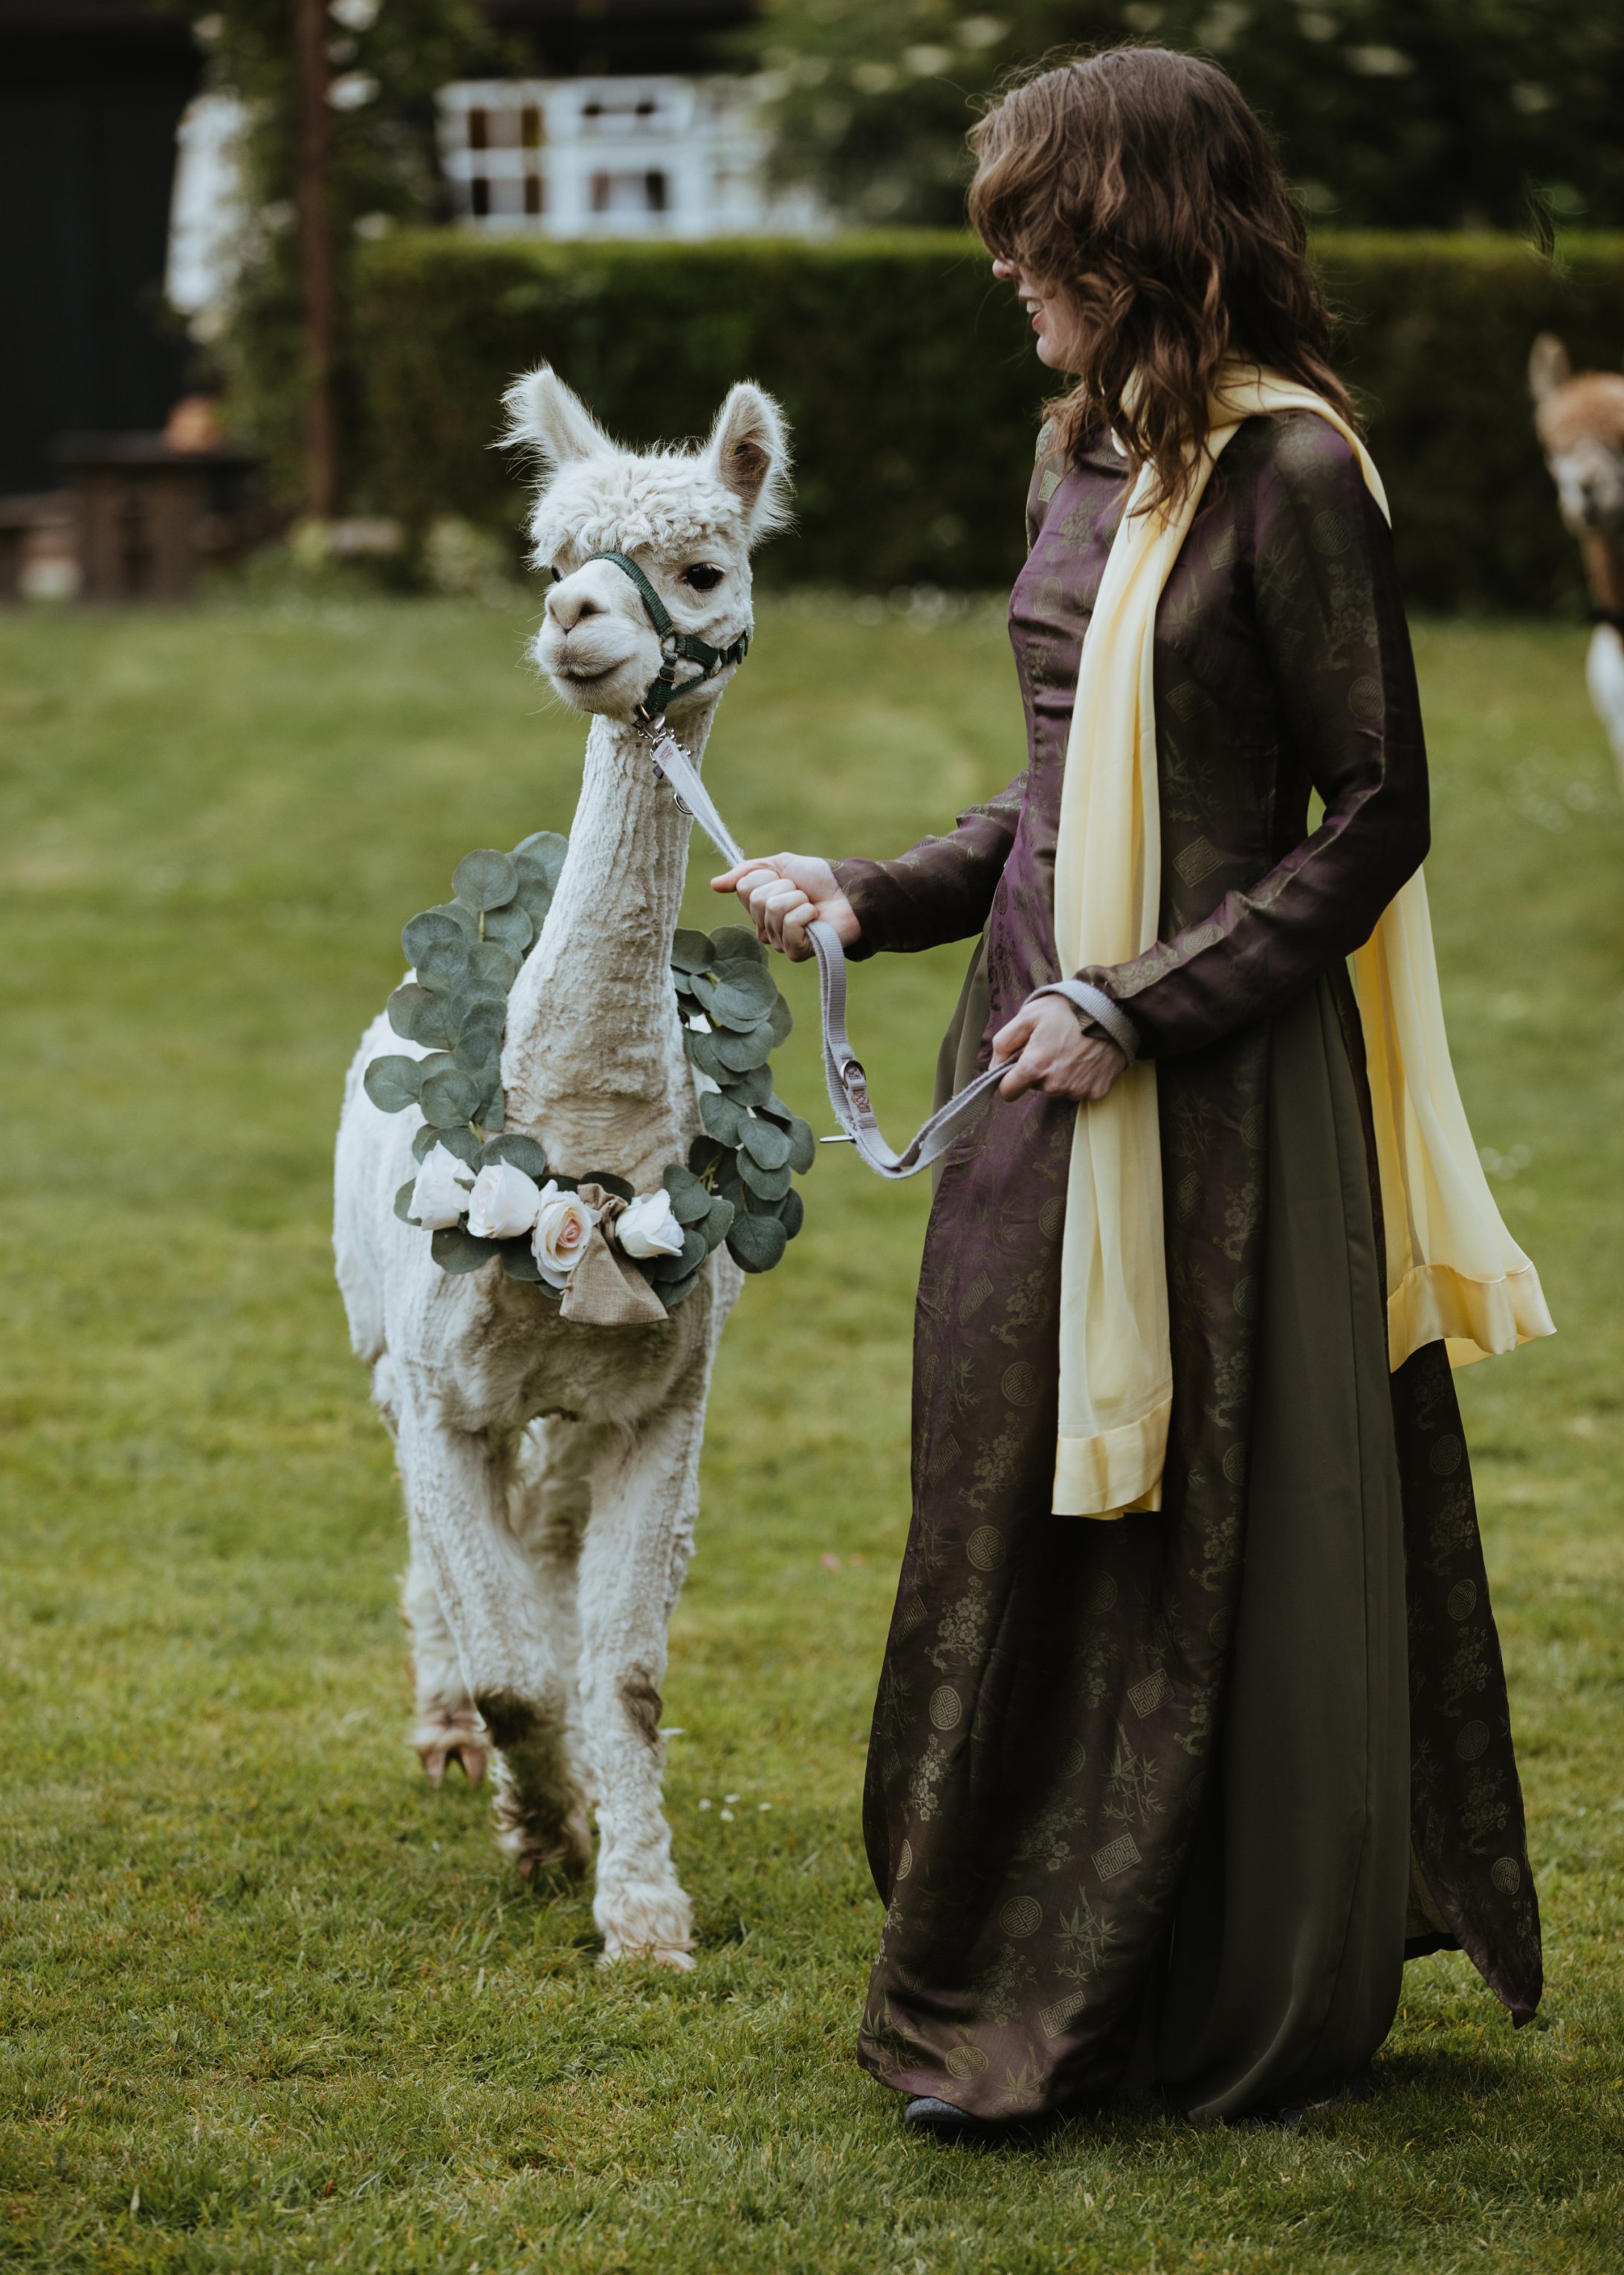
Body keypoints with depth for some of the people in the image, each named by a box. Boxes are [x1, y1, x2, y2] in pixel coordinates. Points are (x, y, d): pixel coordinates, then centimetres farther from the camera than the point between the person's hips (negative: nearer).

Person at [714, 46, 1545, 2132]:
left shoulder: (1286, 472, -14)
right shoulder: (1082, 455, 11)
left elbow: (1376, 818, -13)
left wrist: (1141, 1009, -18)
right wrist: (867, 902, 8)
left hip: (1214, 1082, -8)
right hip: (1044, 1050, 8)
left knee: (1208, 1538, 1)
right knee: (1018, 1512, 11)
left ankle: (1256, 2013, 15)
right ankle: (1026, 1993, 23)